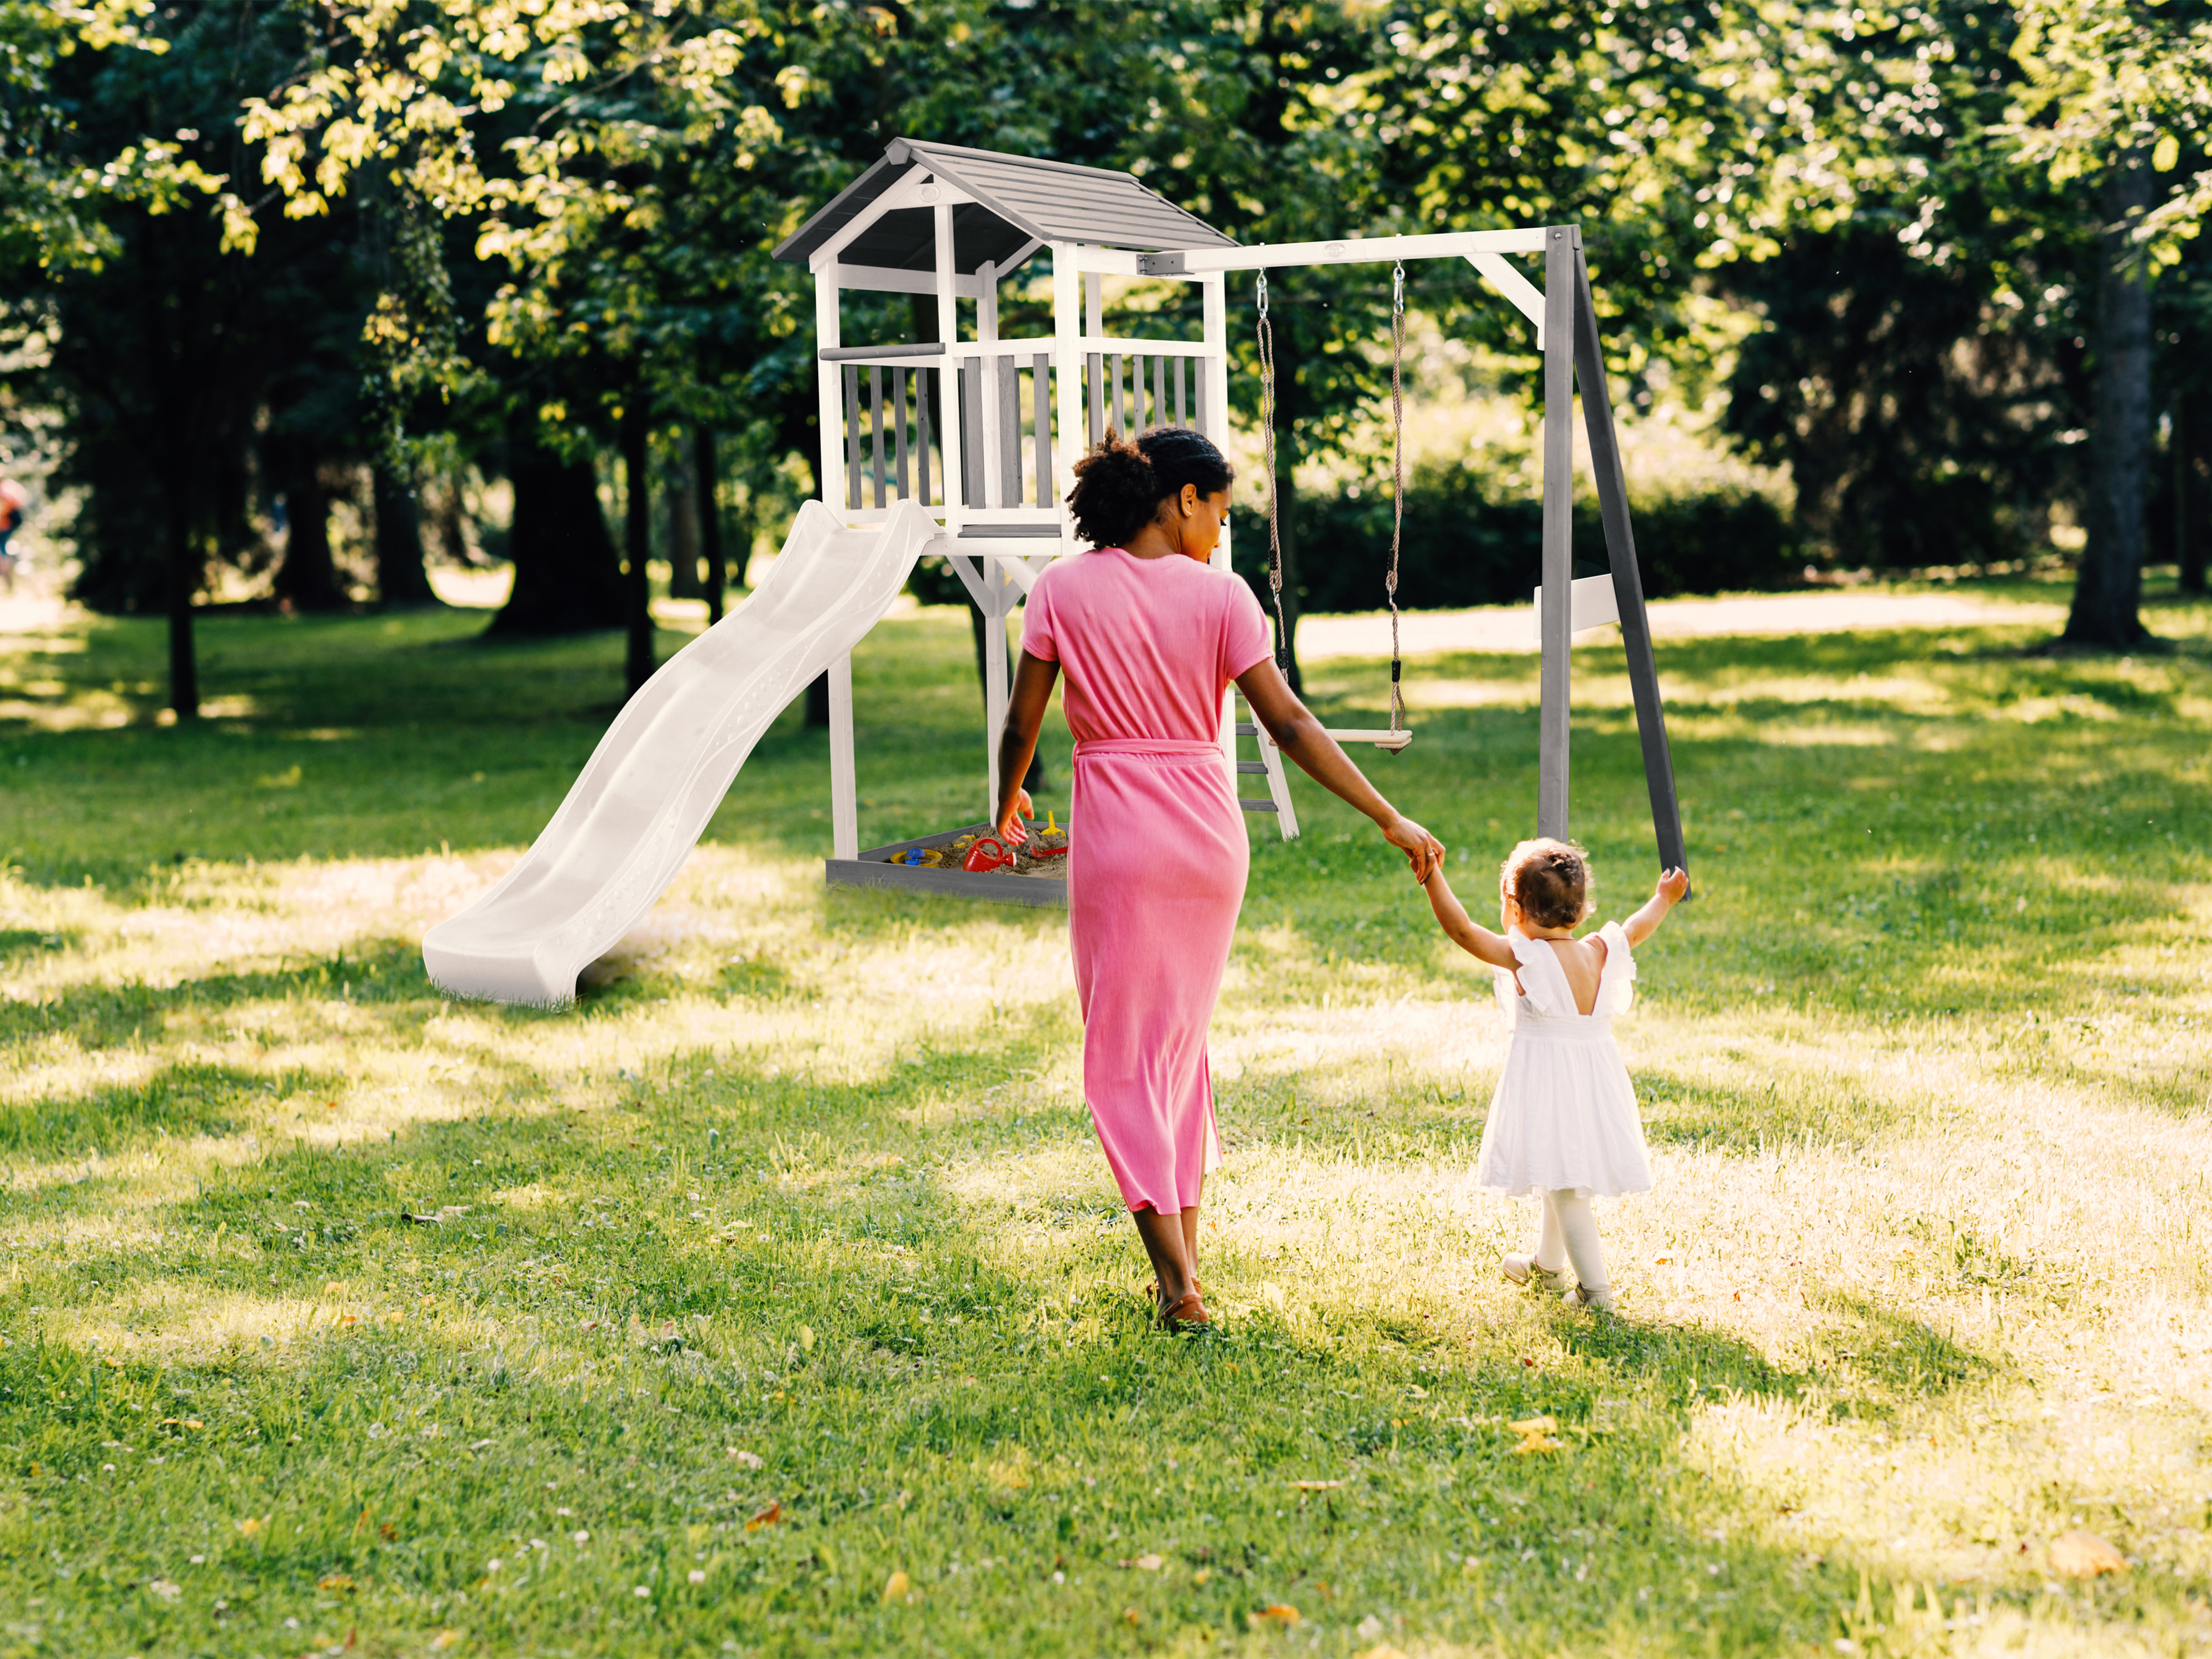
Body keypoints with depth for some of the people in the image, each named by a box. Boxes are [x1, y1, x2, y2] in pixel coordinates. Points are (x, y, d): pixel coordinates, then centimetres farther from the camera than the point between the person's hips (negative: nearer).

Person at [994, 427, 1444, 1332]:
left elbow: (1021, 723, 1)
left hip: (1116, 830, -2)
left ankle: (1177, 1282, -5)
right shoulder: (1220, 594, -3)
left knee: (1123, 1052, 4)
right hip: (1209, 827, 2)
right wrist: (1390, 820, -3)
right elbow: (1289, 724, -7)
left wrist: (1008, 802, 21)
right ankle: (1184, 1254, 22)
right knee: (1183, 1037, 19)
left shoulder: (1064, 589, -3)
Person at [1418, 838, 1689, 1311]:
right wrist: (1663, 899, 39)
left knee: (1565, 1186, -4)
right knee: (1563, 1179, 24)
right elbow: (1637, 929, 20)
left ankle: (1595, 1287, -7)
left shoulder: (1523, 957, -17)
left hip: (1546, 1078, -7)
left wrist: (1432, 877, -22)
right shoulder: (1600, 953, 1)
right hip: (1596, 1075, 7)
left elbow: (1462, 929, -22)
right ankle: (1546, 1264, 43)